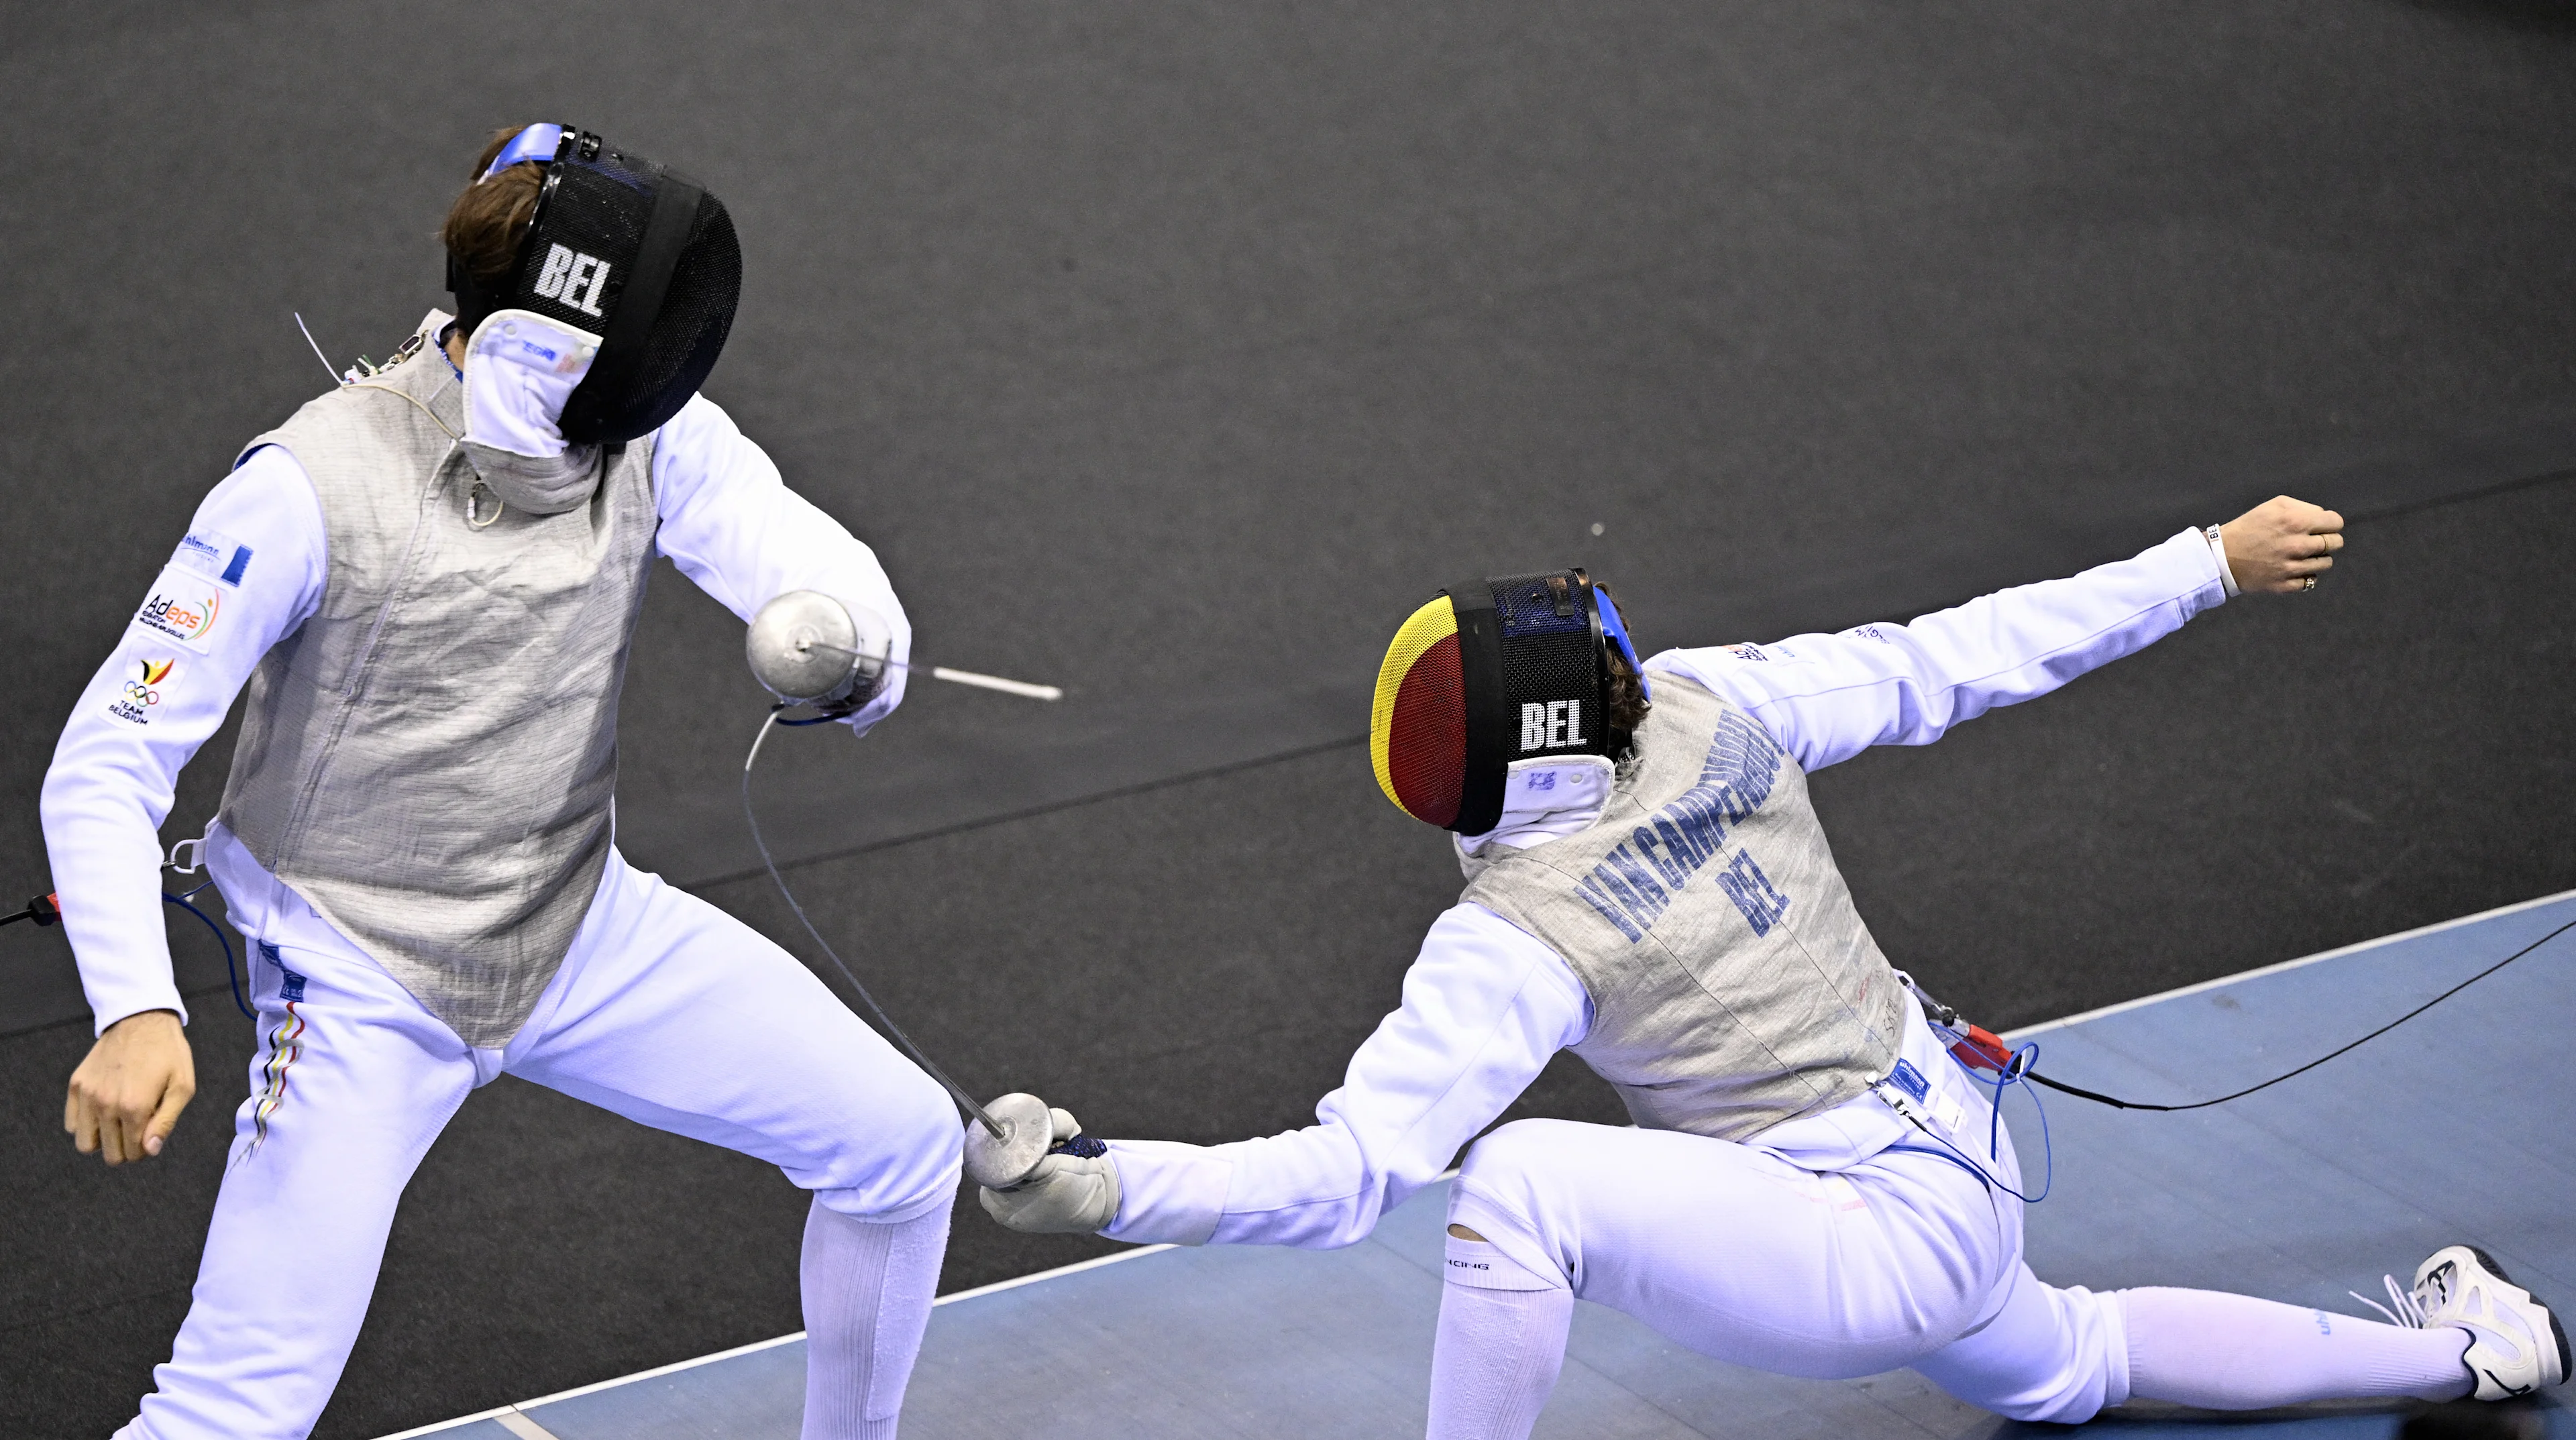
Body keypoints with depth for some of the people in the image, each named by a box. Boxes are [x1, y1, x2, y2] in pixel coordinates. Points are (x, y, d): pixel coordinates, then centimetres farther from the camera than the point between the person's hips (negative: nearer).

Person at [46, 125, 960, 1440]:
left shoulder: (647, 432, -11)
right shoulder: (313, 488, -27)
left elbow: (817, 568, -18)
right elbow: (105, 765, -25)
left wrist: (852, 649, -45)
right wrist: (136, 1014, -40)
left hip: (582, 935, 6)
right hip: (364, 982, -6)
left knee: (904, 1148, 4)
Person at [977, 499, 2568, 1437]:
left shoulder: (1515, 941, -24)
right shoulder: (1704, 710, -9)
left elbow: (1352, 1167, -30)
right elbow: (1962, 658, -2)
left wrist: (1104, 1191, -36)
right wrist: (2213, 559, 7)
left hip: (1873, 1244, -9)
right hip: (1959, 1177, 9)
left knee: (1519, 1187, -26)